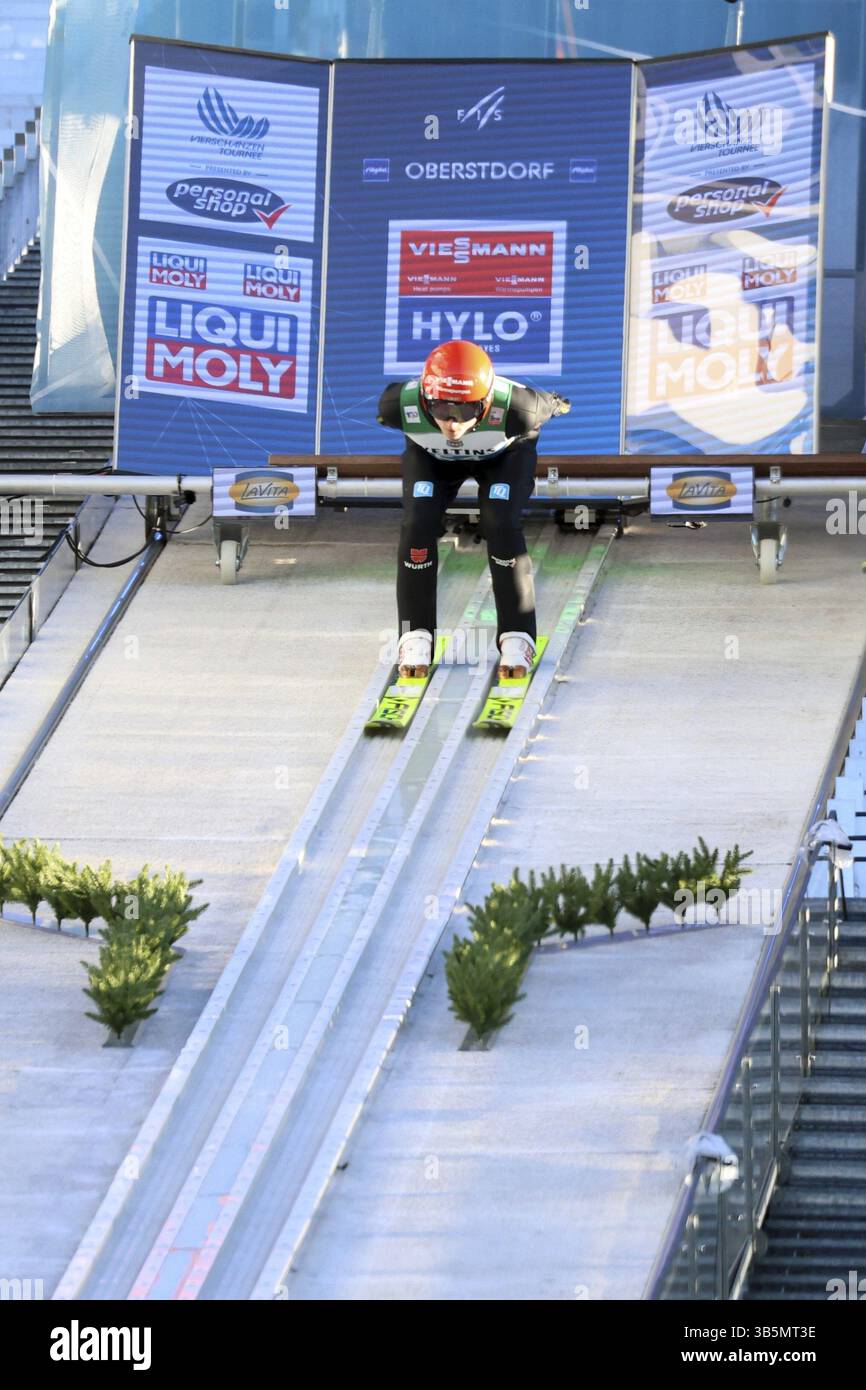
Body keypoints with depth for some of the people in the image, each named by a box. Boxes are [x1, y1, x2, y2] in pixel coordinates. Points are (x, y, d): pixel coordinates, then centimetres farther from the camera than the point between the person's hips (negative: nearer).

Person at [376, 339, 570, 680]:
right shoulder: (402, 405, -40)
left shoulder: (513, 408, -44)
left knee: (501, 527, -20)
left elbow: (547, 405, -18)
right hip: (430, 456, 1)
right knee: (418, 526, -17)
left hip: (505, 453, -1)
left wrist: (557, 403, 5)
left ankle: (517, 637, -6)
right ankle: (415, 636, -3)